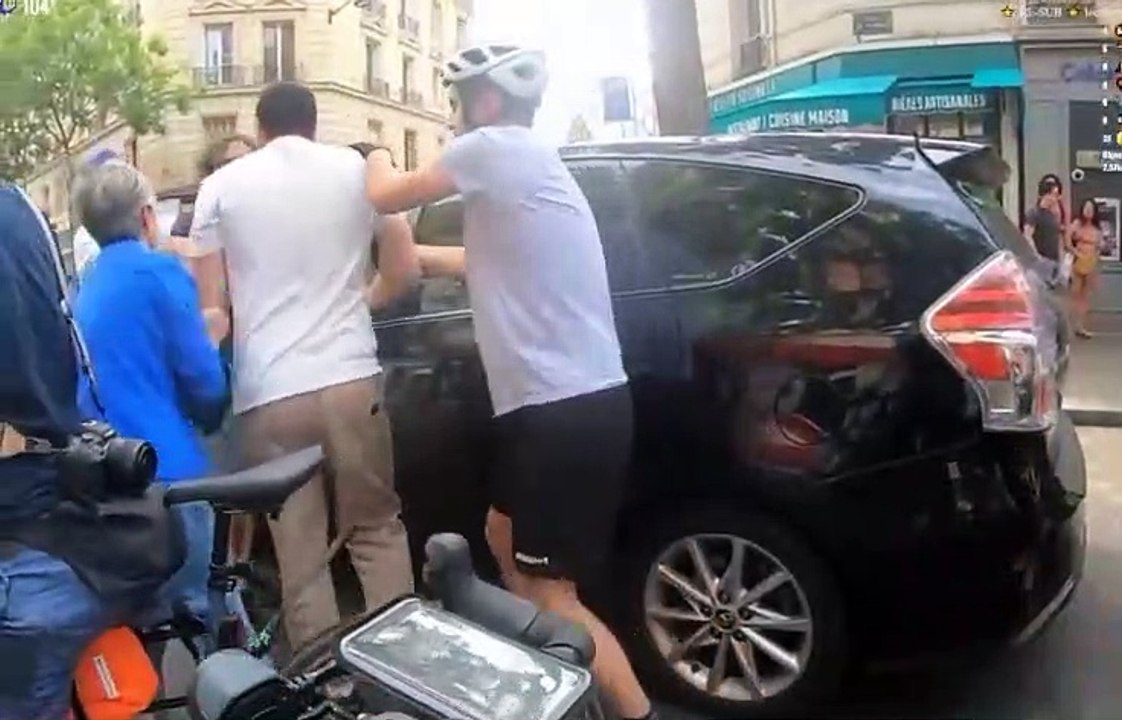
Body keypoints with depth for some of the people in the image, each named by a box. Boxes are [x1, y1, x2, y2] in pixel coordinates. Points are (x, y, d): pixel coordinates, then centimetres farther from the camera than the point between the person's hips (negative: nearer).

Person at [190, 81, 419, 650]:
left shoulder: (222, 185, 7)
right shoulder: (360, 169, 8)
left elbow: (209, 303, 5)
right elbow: (404, 270, 8)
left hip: (267, 391, 0)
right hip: (350, 375, 1)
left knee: (300, 556, 7)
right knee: (377, 529, 15)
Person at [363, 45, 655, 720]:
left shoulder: (494, 149, -10)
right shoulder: (529, 161, 19)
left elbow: (386, 197, -1)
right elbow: (484, 258, 32)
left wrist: (378, 159, 21)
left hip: (563, 410, -10)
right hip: (576, 400, 10)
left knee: (553, 593, -1)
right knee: (506, 535, 27)